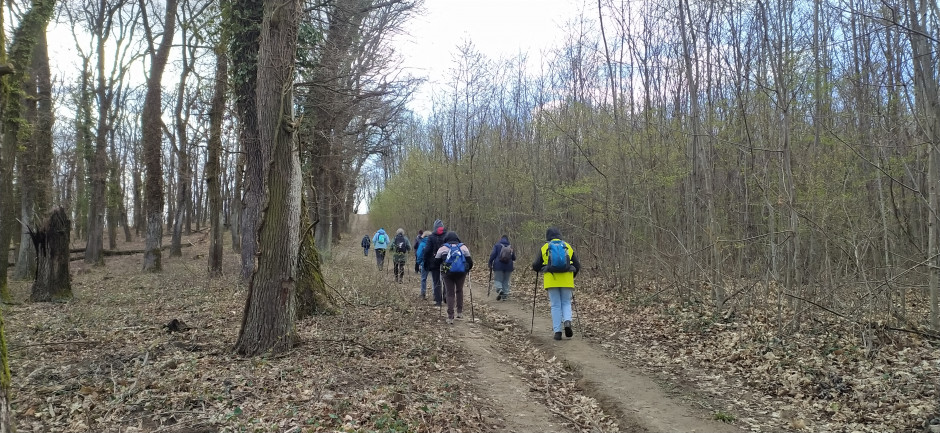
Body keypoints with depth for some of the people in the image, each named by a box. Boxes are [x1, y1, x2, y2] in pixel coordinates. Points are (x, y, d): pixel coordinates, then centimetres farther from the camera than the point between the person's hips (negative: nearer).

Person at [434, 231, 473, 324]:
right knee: (459, 290, 22)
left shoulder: (442, 248, 4)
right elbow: (469, 261, 5)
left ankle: (450, 317, -1)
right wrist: (467, 269, 22)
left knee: (450, 293, 4)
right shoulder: (463, 247, 8)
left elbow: (436, 261, 5)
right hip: (461, 273, 1)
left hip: (447, 273, -1)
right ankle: (460, 312, 24)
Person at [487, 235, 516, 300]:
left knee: (497, 280, 3)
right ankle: (505, 295, 7)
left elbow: (493, 254, -11)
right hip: (508, 266, 3)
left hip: (498, 266, -3)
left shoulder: (497, 245, -2)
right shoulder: (510, 247, 7)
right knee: (506, 281, 11)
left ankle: (499, 290, -23)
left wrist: (490, 263, -2)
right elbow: (514, 258, 11)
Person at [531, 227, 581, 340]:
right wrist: (572, 276, 28)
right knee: (566, 303, 14)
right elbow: (577, 265, 10)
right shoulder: (568, 247, 9)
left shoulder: (545, 248, 4)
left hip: (551, 281, -1)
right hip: (566, 281, 1)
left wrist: (535, 266, 27)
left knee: (555, 306, 6)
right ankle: (567, 322, -12)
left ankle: (557, 332, 2)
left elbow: (535, 266, 3)